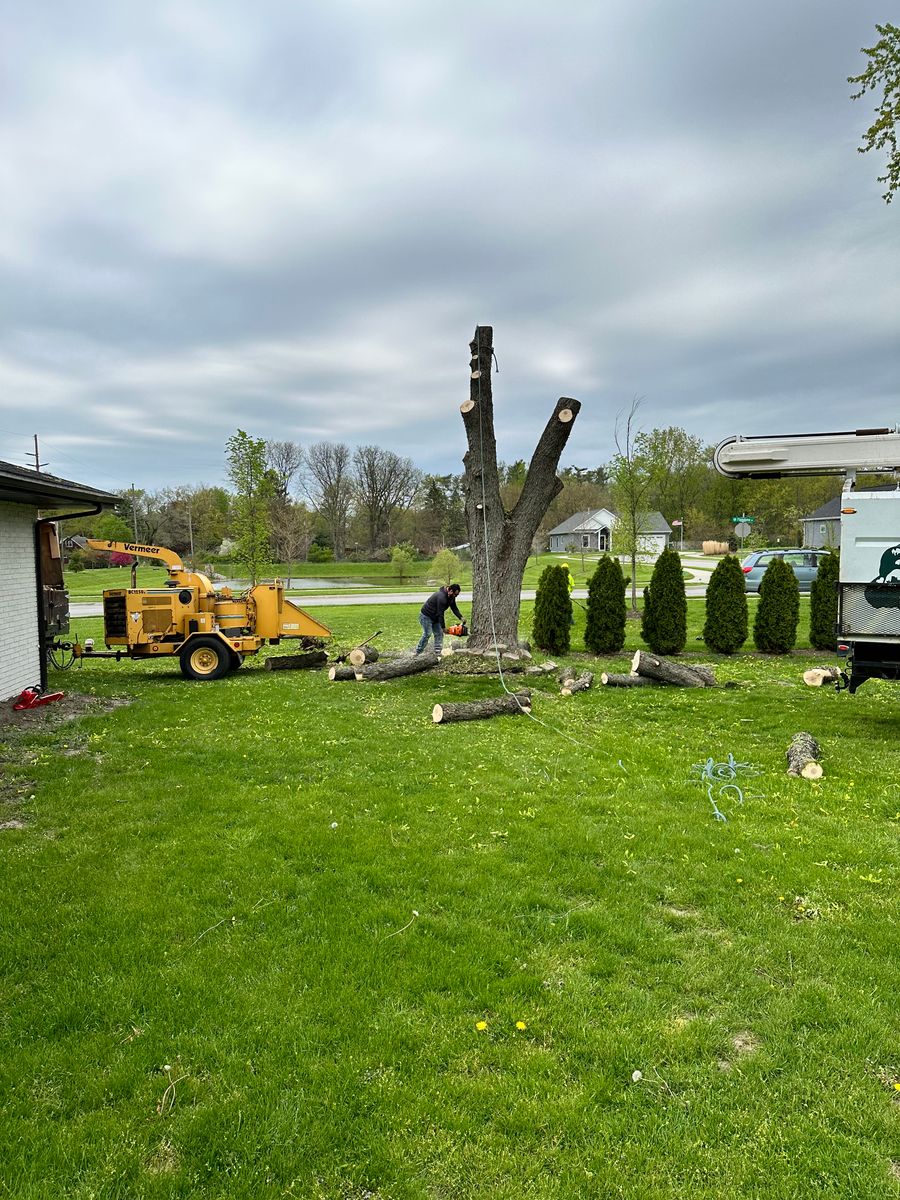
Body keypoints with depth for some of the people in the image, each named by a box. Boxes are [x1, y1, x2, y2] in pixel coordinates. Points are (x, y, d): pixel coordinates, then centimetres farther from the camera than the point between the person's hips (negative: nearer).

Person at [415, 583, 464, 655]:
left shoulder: (451, 597, -3)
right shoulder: (441, 597, -32)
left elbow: (454, 608, 2)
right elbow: (440, 614, -29)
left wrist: (461, 618, -13)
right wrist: (443, 628, -24)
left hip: (435, 617, 10)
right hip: (426, 616, -10)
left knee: (439, 634, 2)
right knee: (427, 634, -15)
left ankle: (438, 653, 1)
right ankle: (417, 652, -8)